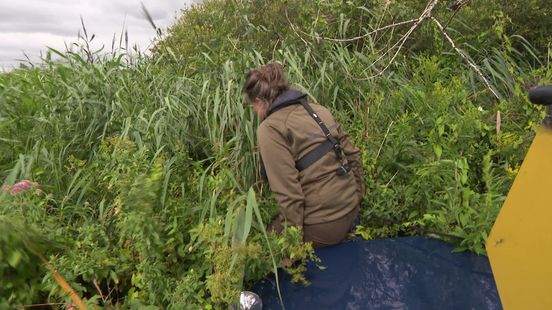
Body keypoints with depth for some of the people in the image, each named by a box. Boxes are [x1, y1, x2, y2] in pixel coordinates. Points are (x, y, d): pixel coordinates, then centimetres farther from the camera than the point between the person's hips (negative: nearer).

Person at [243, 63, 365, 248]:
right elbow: (352, 155, 11)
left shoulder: (270, 129, -15)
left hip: (321, 225, -7)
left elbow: (287, 192, -20)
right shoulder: (317, 110, 6)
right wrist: (357, 196, 22)